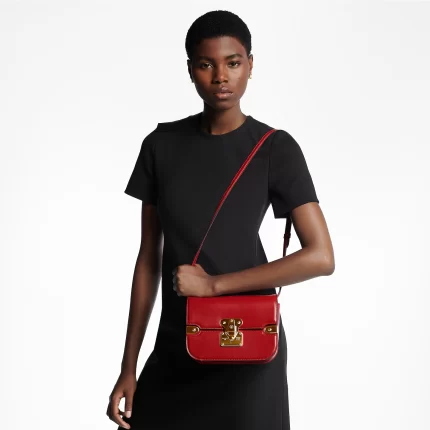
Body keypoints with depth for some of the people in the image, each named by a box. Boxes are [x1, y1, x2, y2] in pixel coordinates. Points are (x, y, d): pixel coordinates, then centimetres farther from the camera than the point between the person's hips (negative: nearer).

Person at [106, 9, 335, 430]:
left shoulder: (275, 148, -7)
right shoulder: (161, 145, 2)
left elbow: (321, 257, -14)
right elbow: (149, 259, 5)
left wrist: (214, 283, -15)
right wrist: (129, 367, 3)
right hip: (174, 347, 3)